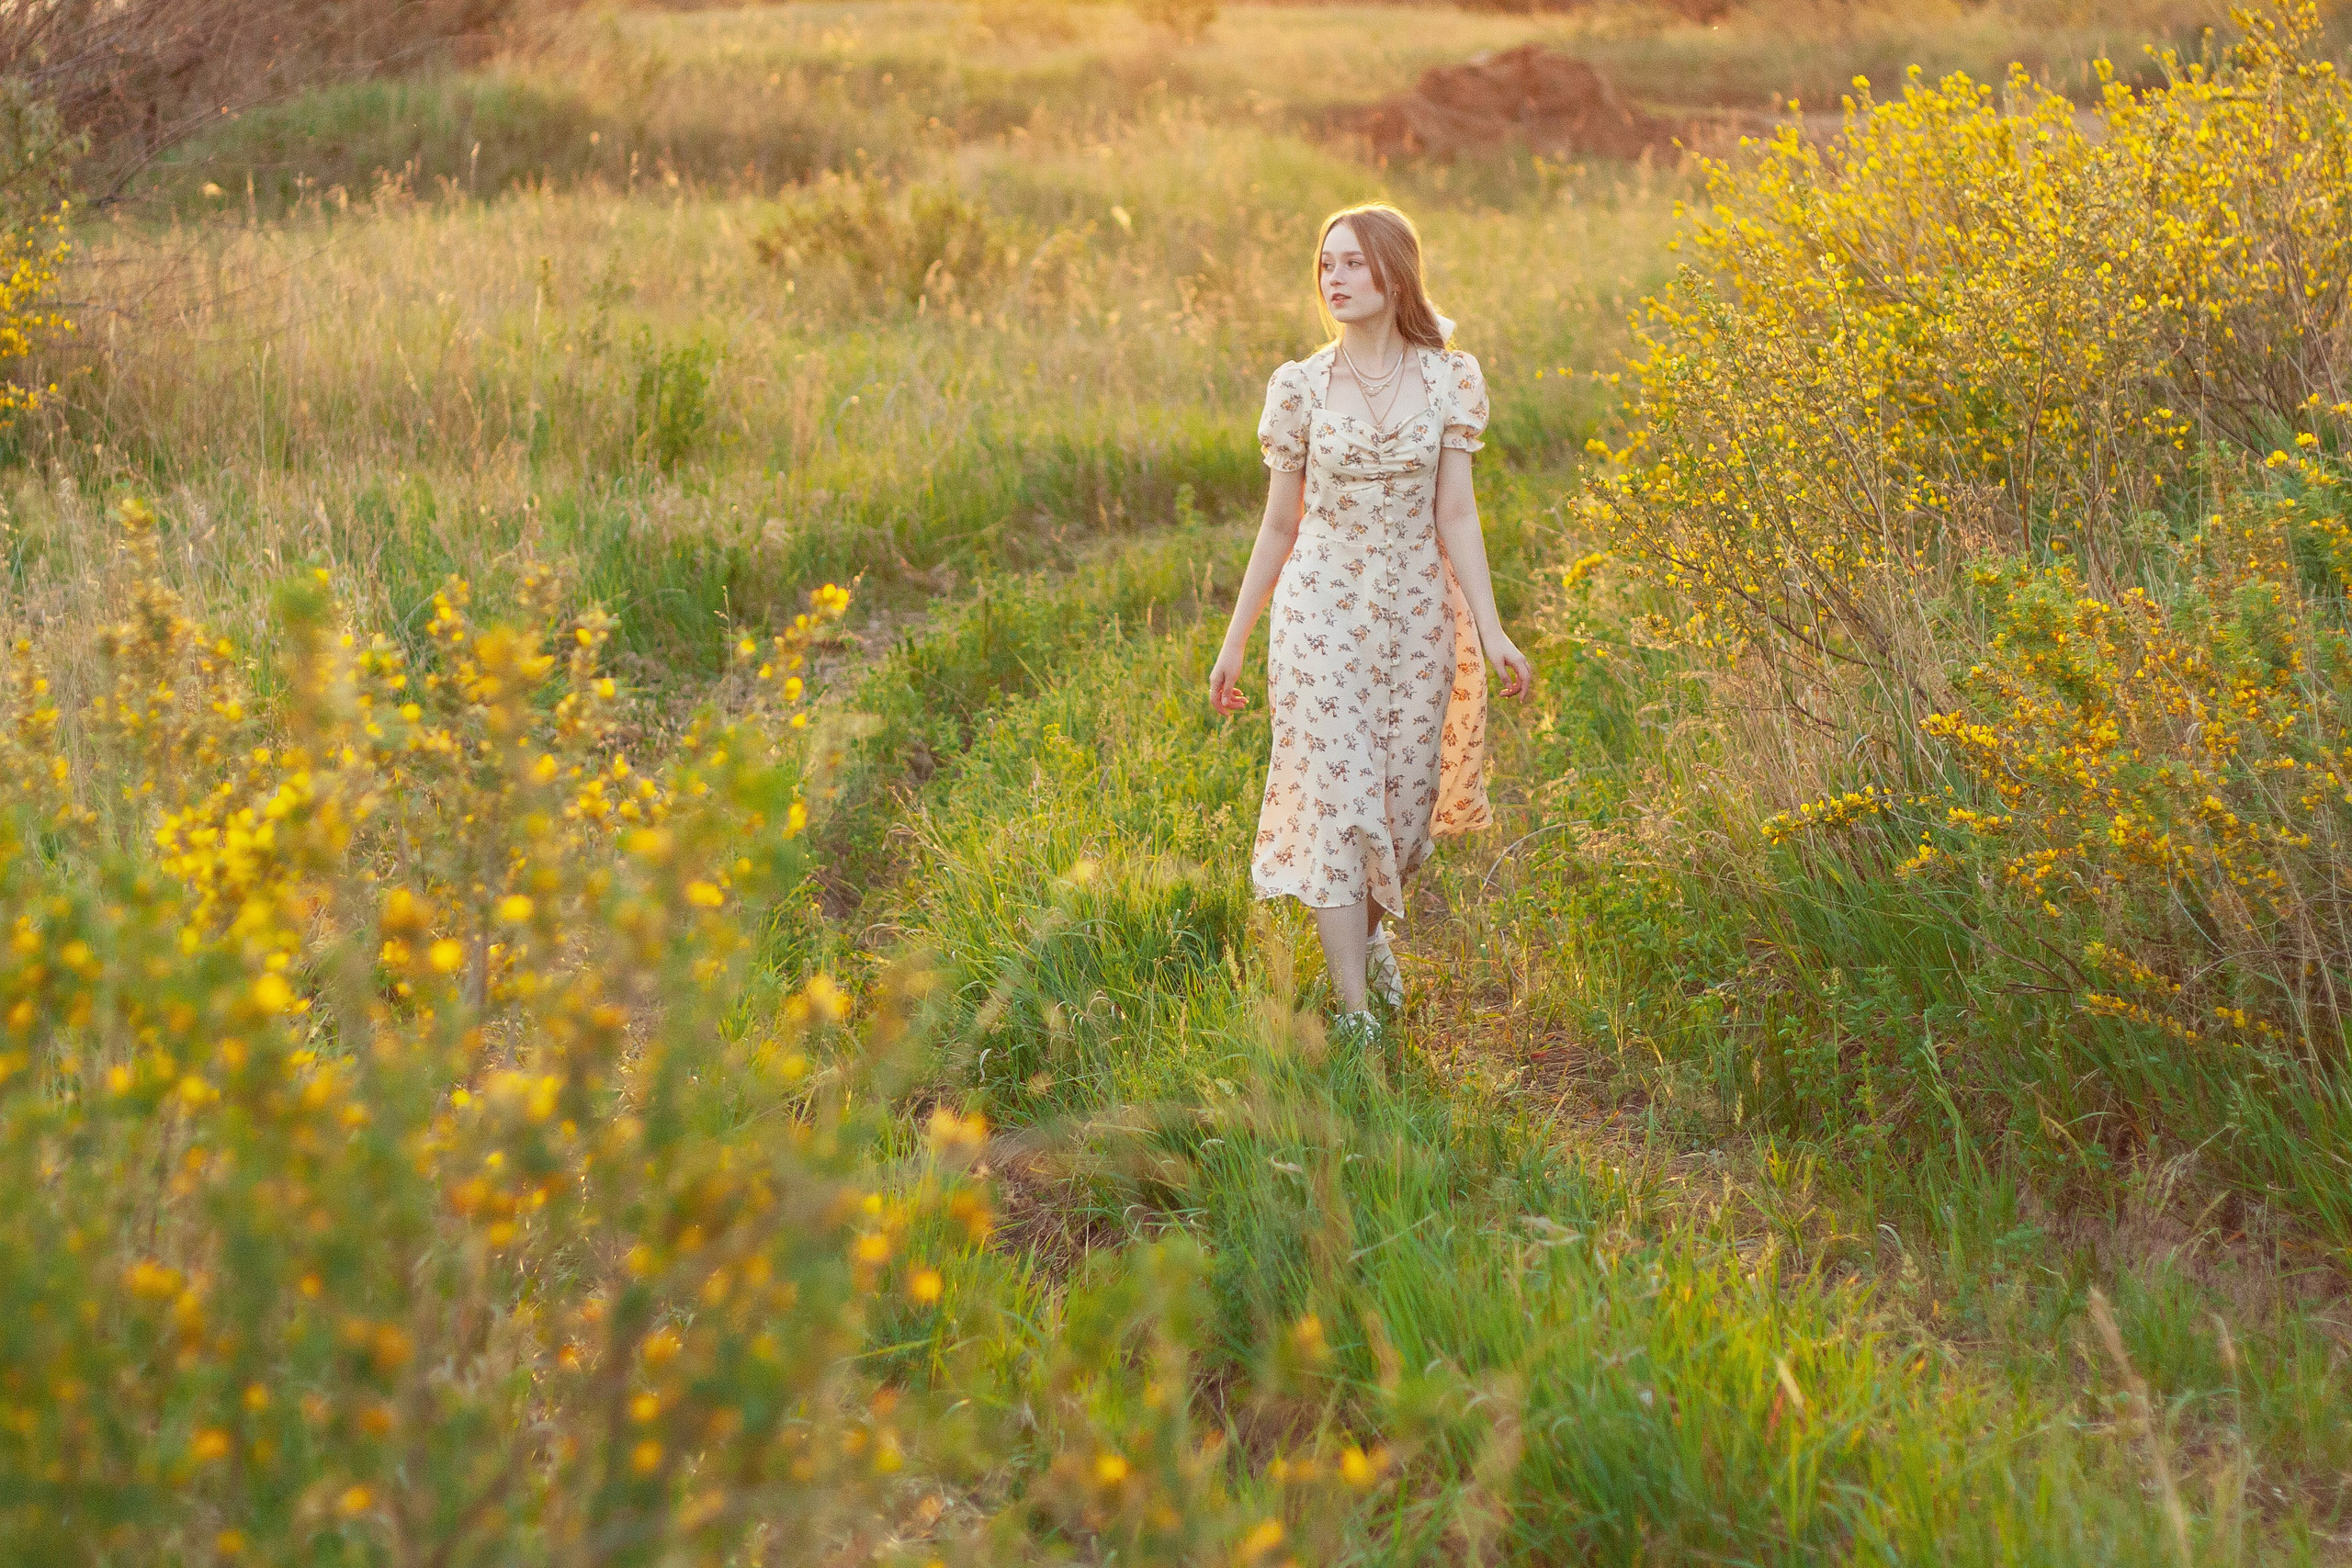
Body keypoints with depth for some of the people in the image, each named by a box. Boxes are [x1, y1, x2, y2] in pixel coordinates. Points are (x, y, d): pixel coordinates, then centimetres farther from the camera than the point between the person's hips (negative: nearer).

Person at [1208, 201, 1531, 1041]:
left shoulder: (1449, 379, -1)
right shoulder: (1301, 385, -2)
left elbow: (1455, 515, -2)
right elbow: (1279, 525, 5)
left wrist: (1490, 630, -10)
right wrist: (1233, 643, 6)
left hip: (1418, 612, 1)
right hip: (1324, 614, -1)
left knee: (1406, 799, 8)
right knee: (1334, 798, -7)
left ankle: (1369, 930, 40)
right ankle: (1353, 1012, -3)